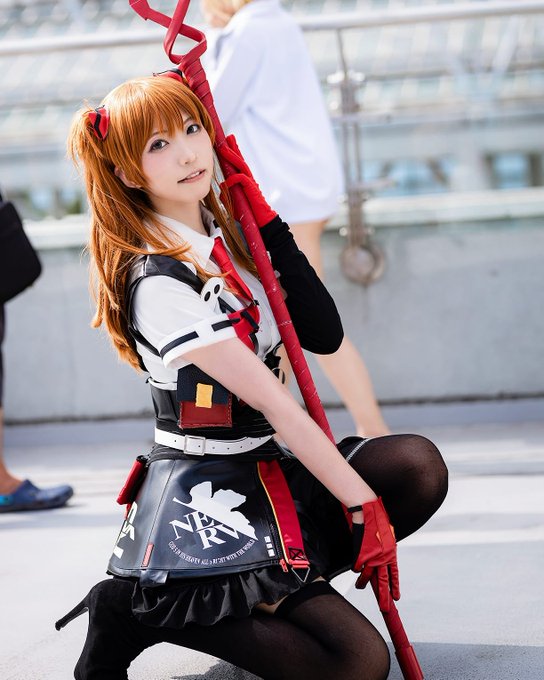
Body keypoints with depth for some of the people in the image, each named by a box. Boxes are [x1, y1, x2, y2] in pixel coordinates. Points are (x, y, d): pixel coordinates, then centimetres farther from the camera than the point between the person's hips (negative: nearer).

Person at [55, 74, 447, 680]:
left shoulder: (225, 236, 8)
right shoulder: (158, 282, -19)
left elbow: (323, 334, 1)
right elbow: (274, 403, -22)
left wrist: (268, 221, -4)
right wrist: (364, 504, -21)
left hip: (268, 469, 8)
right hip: (204, 497, -8)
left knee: (419, 465, -14)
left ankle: (268, 588, -3)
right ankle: (141, 612, -6)